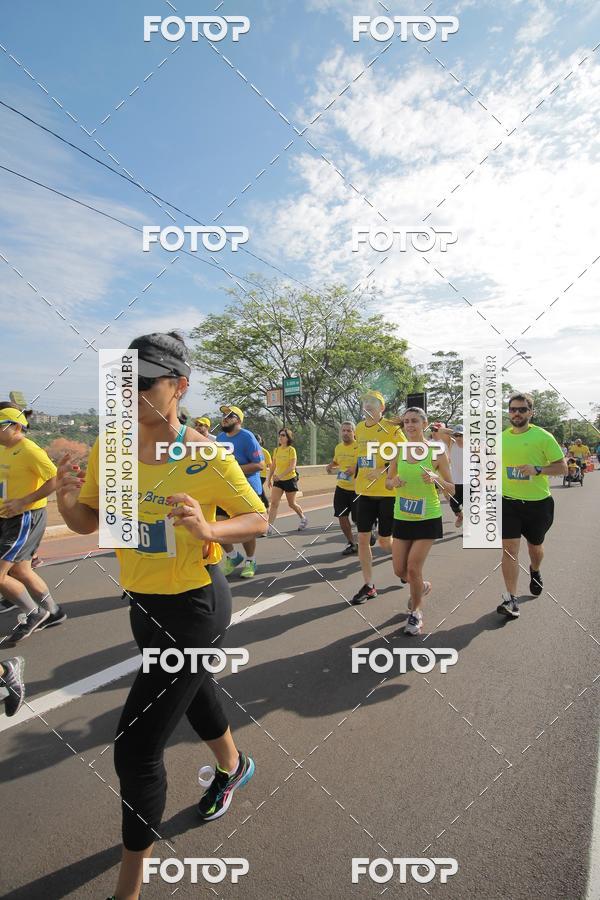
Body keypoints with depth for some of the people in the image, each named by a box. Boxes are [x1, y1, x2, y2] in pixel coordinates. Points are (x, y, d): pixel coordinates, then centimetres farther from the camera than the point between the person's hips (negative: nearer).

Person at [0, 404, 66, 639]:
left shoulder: (29, 450, -18)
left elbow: (56, 480, -24)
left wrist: (23, 502, -26)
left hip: (26, 519, -10)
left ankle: (33, 613, 12)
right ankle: (53, 612, 34)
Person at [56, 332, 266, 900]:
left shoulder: (207, 457, -20)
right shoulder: (108, 448, -5)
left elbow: (258, 519, -12)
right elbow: (88, 523, 3)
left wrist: (208, 529, -31)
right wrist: (67, 500, -19)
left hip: (195, 606, -6)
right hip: (142, 603, 7)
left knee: (136, 747, -3)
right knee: (192, 691, 29)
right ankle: (232, 766, 61)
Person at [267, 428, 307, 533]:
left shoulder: (291, 450, -11)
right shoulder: (276, 450, 5)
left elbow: (292, 466, -20)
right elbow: (273, 466, 14)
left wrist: (280, 475, -31)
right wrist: (269, 479, 13)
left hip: (290, 479, -4)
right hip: (278, 480, 4)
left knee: (291, 504, 9)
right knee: (274, 503, -8)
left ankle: (303, 518, 35)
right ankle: (269, 527, -10)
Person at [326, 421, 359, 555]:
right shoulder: (338, 447, 6)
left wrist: (356, 468, -29)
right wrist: (330, 465, 5)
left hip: (356, 489, -6)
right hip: (341, 487, 6)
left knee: (358, 520, 1)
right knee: (342, 517, 6)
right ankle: (351, 544, 25)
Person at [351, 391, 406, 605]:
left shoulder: (391, 427, -10)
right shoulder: (359, 428, 9)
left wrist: (383, 470, -22)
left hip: (387, 492, -5)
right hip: (365, 492, 5)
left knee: (385, 541, 3)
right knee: (363, 538, 2)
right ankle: (368, 587, 15)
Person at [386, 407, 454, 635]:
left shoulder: (437, 452, -10)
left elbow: (451, 489, -5)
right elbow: (388, 483, 9)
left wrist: (437, 478, -25)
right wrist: (394, 482, -14)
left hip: (428, 519, -4)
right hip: (402, 518, 4)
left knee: (413, 568, -6)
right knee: (400, 570, 7)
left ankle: (415, 612, 21)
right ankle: (423, 587, 42)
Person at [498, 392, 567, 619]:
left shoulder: (543, 436, -7)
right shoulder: (500, 438, 4)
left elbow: (562, 467, -7)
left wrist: (537, 469, -22)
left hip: (538, 503, -1)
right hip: (508, 502, 1)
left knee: (535, 546, 19)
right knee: (509, 548, -8)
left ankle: (535, 571, 53)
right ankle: (511, 599, -3)